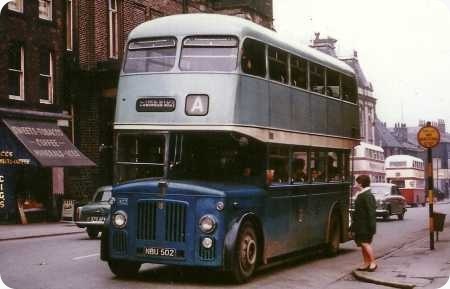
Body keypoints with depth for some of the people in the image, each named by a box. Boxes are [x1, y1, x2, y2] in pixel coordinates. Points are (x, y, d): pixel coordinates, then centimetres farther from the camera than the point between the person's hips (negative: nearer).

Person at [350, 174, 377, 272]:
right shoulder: (360, 195, 15)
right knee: (362, 244, 11)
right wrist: (354, 227, 23)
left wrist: (372, 226, -23)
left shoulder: (368, 196, -16)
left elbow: (371, 212, -20)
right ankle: (366, 263, 16)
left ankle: (373, 263, -4)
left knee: (365, 243, -11)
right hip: (360, 225, 10)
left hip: (365, 226, -10)